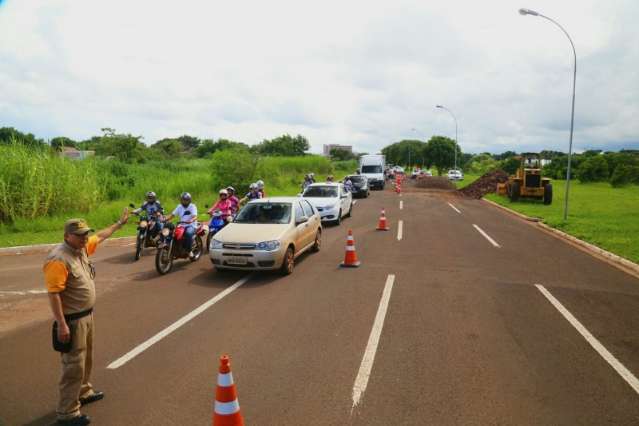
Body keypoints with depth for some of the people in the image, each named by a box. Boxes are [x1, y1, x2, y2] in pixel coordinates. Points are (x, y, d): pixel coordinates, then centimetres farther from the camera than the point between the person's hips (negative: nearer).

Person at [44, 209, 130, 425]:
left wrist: (120, 223, 31)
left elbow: (101, 236, 22)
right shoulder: (59, 259, -24)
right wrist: (61, 324, -27)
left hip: (87, 315, 9)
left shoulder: (82, 248, 2)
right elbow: (53, 294, -26)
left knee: (86, 359, 24)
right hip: (73, 320, -9)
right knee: (74, 366, -1)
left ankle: (83, 392, 43)